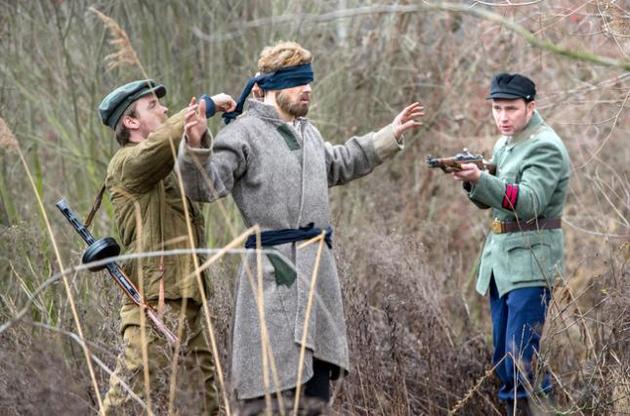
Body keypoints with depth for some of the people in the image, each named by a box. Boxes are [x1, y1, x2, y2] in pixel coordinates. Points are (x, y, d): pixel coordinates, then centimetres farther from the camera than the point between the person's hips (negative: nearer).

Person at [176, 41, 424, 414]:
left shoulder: (307, 131, 18)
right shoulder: (244, 133, -8)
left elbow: (337, 166, 38)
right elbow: (206, 187, -18)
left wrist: (390, 135, 40)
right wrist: (196, 147, -36)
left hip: (319, 270, 9)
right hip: (277, 274, -9)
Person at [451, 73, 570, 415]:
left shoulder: (545, 147, -12)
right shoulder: (504, 144, 15)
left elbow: (529, 202, -23)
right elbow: (488, 200, 16)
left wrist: (479, 179, -33)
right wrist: (470, 180, -6)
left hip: (530, 261, -9)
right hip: (499, 258, 9)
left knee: (522, 356, -14)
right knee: (503, 357, 12)